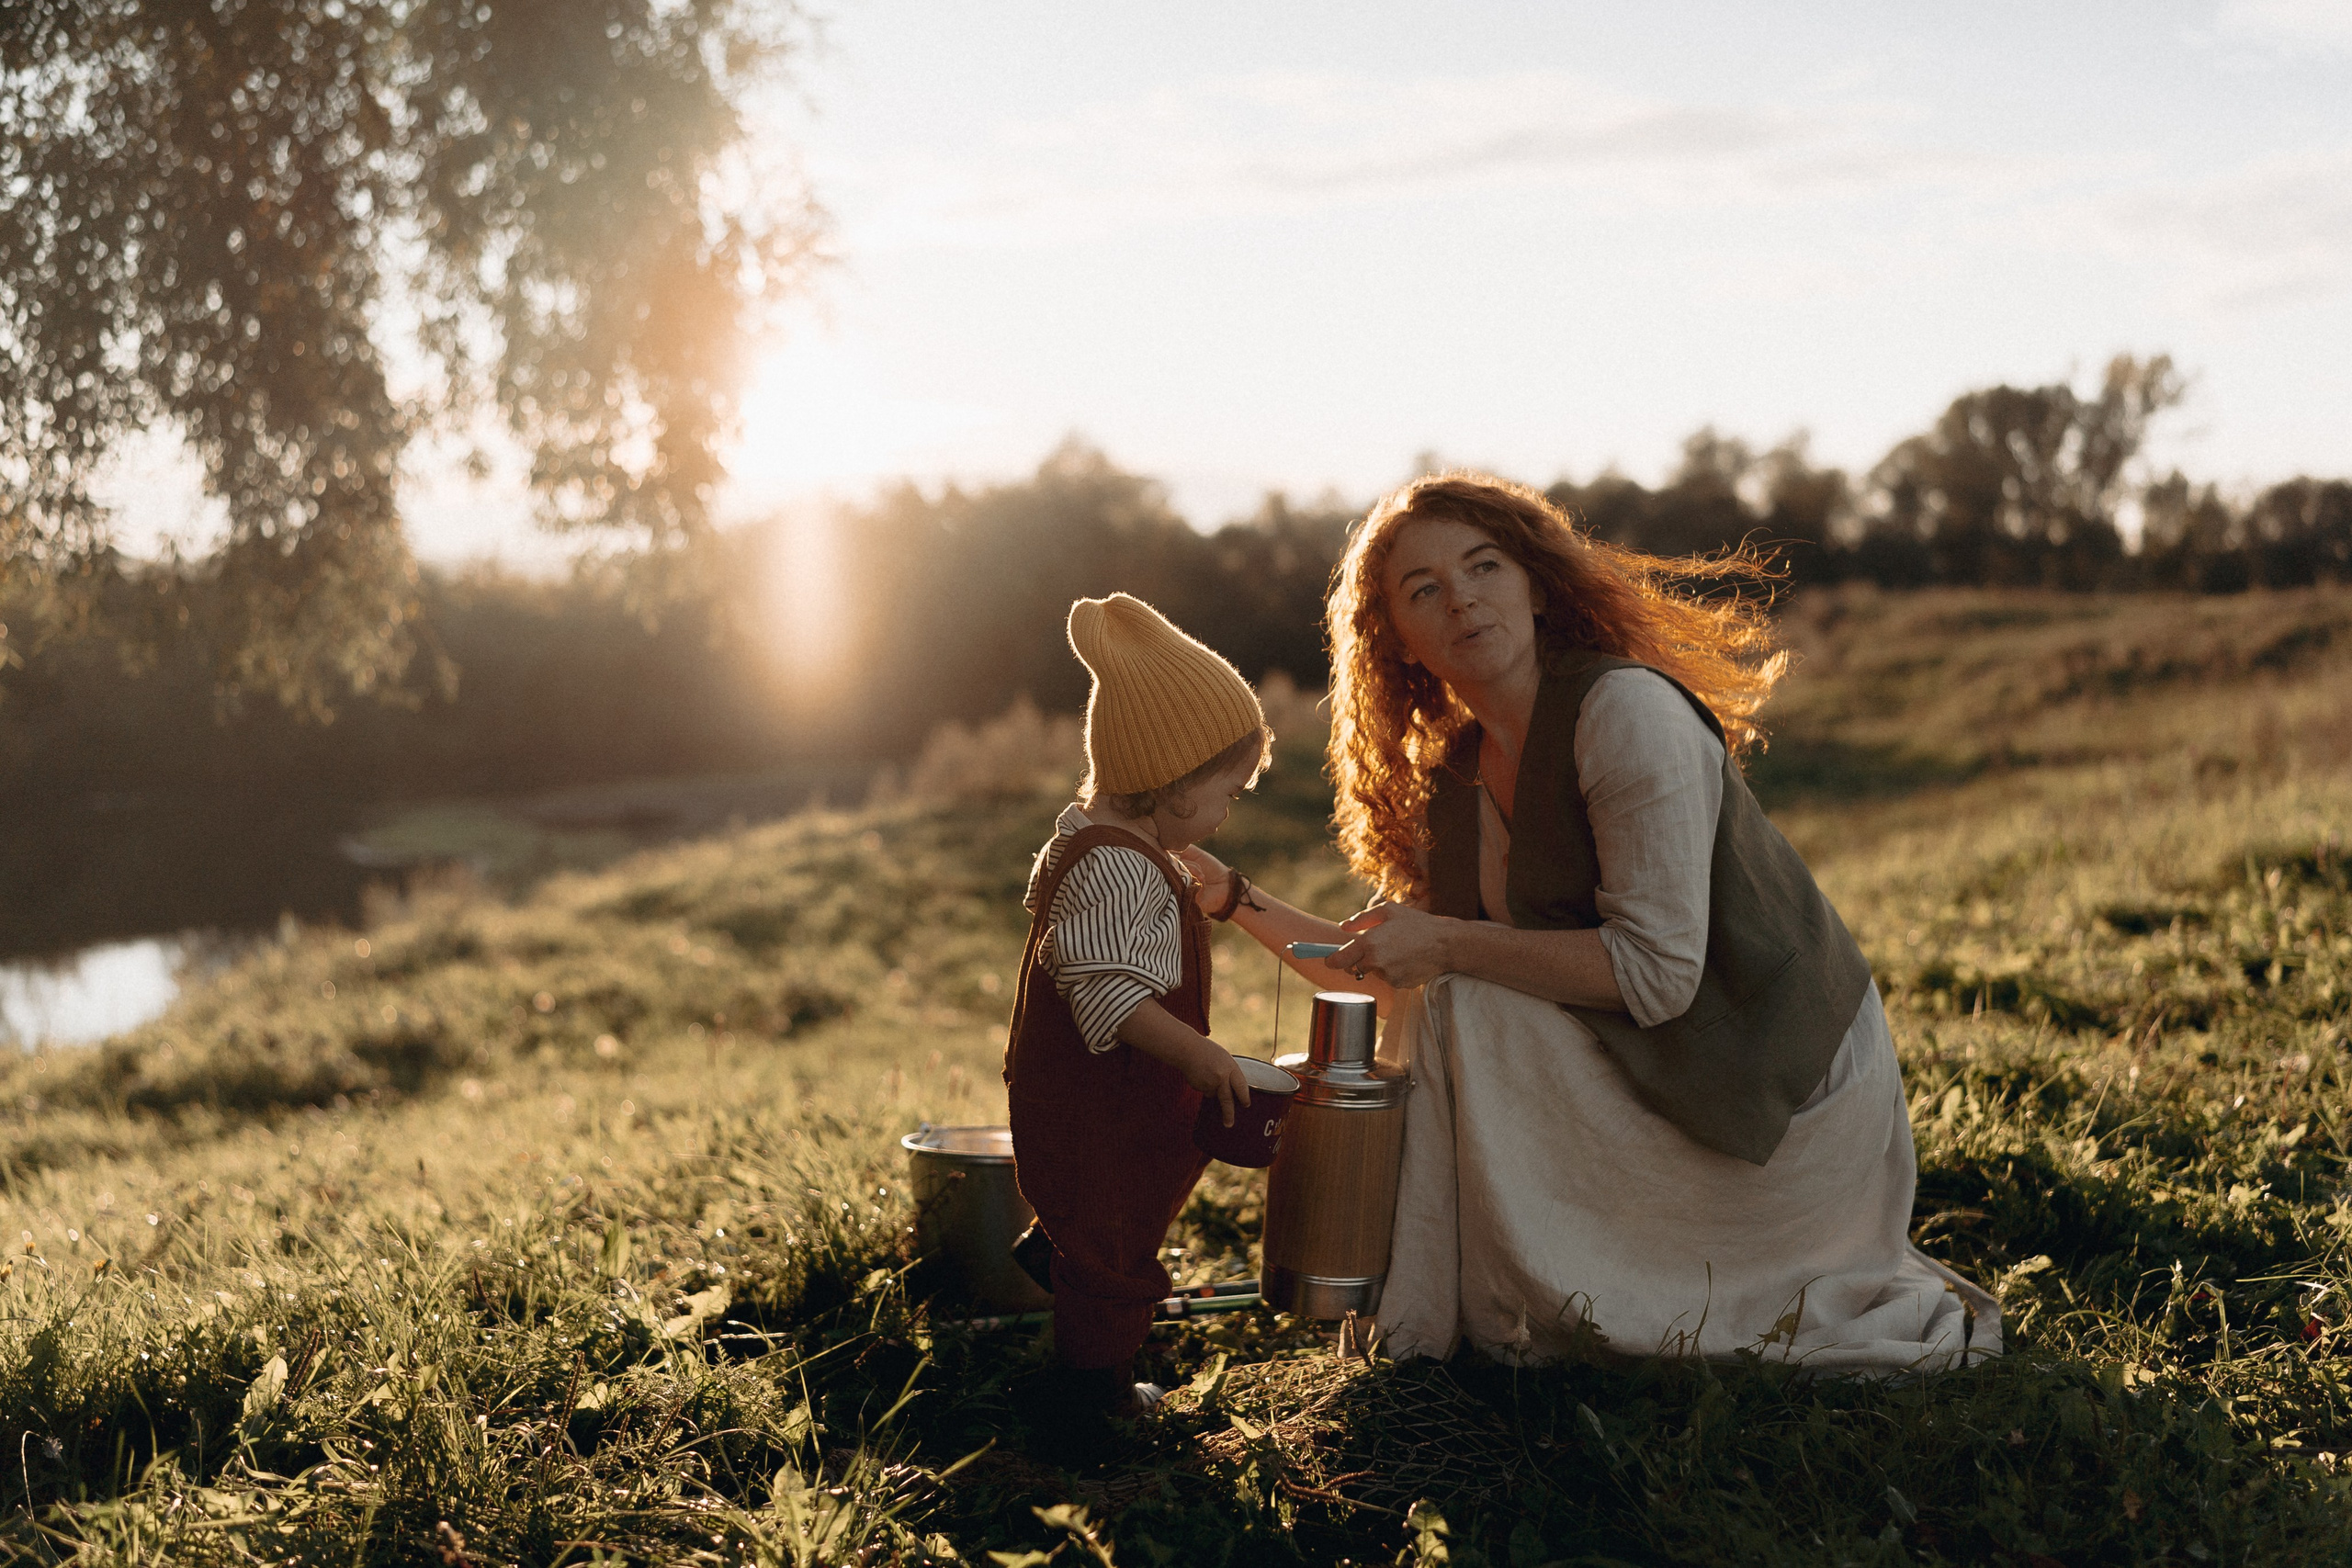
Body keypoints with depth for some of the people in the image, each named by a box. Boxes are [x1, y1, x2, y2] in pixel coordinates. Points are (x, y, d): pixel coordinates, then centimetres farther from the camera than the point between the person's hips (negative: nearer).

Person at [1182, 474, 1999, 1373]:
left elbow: (1656, 972, -23)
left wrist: (1446, 945, -20)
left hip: (1787, 1092, -8)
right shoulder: (1453, 783, 5)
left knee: (1469, 1011, -17)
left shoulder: (1628, 709, -19)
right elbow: (1386, 976, 13)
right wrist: (1231, 895, 5)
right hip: (1664, 1079, 8)